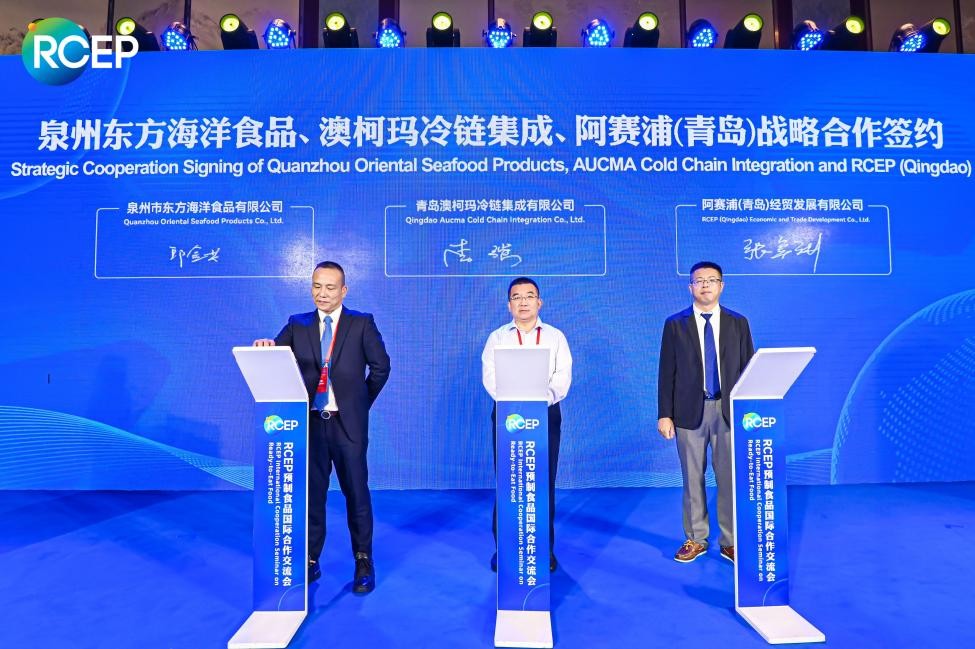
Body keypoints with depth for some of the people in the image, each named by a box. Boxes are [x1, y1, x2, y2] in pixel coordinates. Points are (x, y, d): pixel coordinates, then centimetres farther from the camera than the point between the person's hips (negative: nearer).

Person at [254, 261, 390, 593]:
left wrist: (361, 402, 5)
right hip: (310, 421, 2)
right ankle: (311, 561, 24)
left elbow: (380, 366, 3)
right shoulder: (297, 325, 7)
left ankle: (364, 562, 18)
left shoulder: (362, 324, 1)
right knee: (311, 492, 10)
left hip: (348, 422, -2)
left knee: (356, 492, 5)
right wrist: (266, 347, -24)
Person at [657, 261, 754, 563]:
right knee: (693, 478, 8)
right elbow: (667, 372, 0)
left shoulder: (738, 323, 5)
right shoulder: (675, 324, 1)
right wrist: (664, 414, -4)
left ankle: (730, 542, 21)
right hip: (690, 411, 0)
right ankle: (696, 539, 22)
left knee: (730, 478, 6)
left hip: (729, 411, 1)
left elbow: (748, 368, 6)